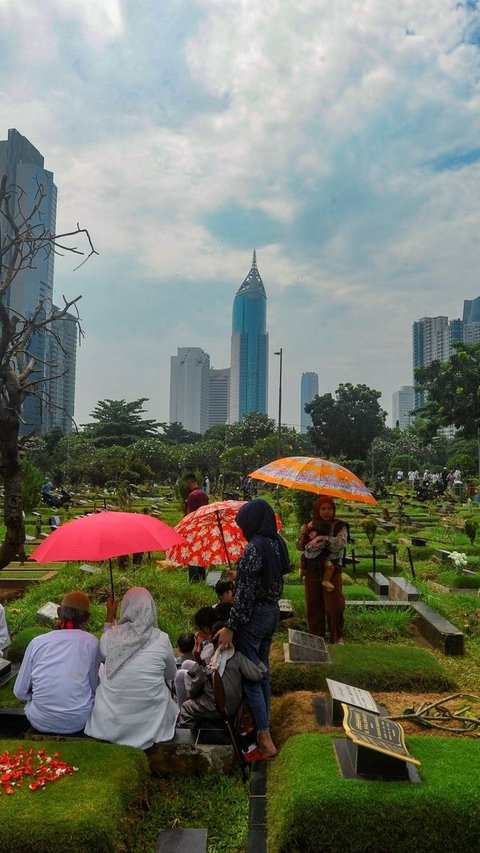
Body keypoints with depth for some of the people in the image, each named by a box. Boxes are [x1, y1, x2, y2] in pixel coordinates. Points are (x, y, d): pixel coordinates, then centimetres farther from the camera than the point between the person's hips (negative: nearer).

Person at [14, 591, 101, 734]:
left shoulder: (37, 642, -7)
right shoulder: (91, 643, -10)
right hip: (79, 722, -2)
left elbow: (20, 692, -1)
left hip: (40, 722, 2)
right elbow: (94, 688, -3)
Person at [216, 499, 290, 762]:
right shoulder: (277, 543, 3)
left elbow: (245, 593, -22)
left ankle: (266, 742, 6)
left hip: (254, 616, -9)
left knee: (250, 677, 1)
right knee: (262, 672, 20)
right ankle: (263, 726, 34)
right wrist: (240, 575, 24)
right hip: (272, 612, 9)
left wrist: (230, 627, -17)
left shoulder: (254, 547, -22)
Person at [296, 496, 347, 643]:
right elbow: (300, 547, 8)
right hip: (312, 571, 4)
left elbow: (341, 544, -21)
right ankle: (316, 636, 26)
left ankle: (336, 637, 15)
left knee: (334, 605, -4)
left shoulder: (339, 525, -4)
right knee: (313, 605, 10)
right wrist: (303, 534, -11)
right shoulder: (311, 525, 7)